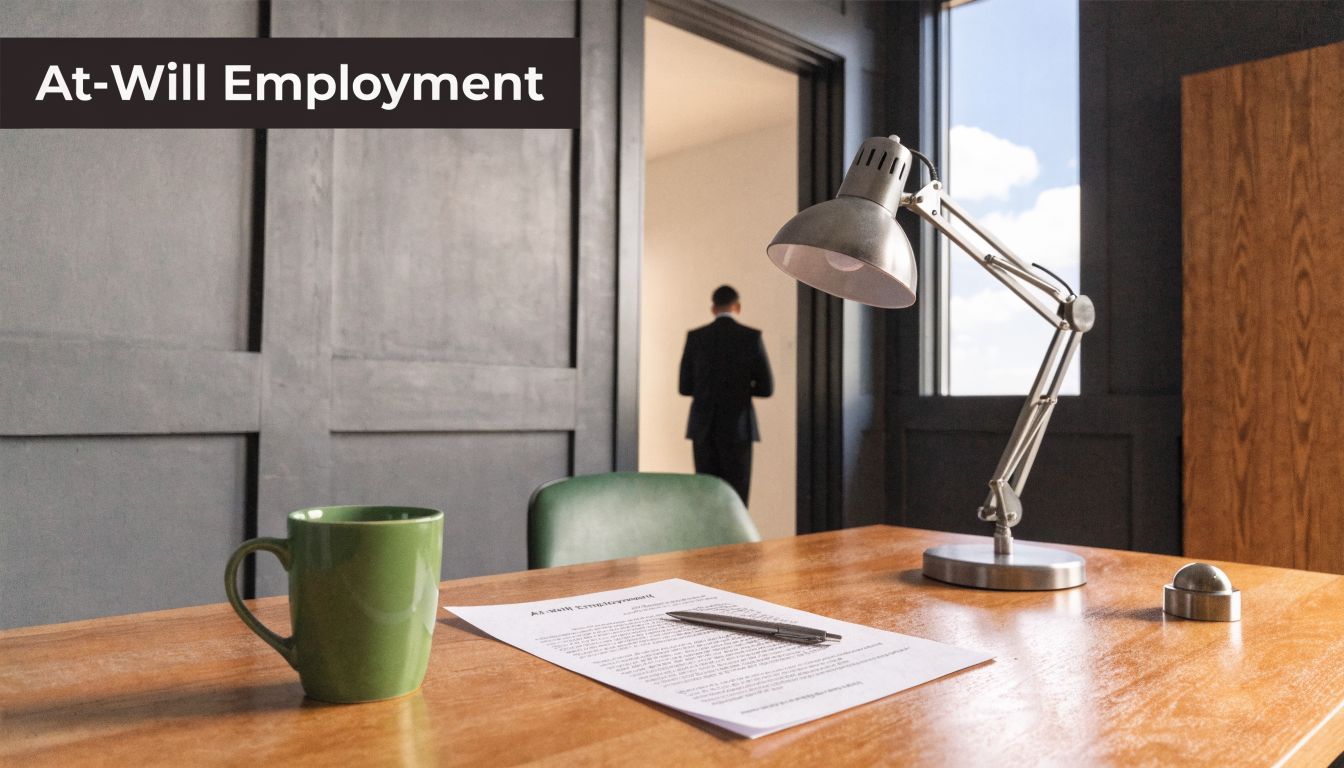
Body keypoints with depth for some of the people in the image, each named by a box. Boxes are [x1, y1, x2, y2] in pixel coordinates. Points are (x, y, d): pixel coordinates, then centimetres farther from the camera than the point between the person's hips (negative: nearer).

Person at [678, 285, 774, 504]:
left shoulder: (695, 337, 1)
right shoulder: (752, 337, -4)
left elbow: (685, 387, 5)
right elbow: (766, 388, -3)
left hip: (703, 427, 2)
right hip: (737, 428, -2)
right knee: (736, 495, 4)